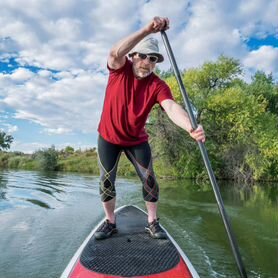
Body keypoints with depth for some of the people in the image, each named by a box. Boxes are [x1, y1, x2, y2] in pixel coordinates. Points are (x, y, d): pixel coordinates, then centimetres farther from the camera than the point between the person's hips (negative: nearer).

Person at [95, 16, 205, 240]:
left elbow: (171, 107, -35)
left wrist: (190, 127, -56)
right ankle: (110, 222, 23)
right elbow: (115, 53, -37)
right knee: (106, 181, 3)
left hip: (137, 140, 0)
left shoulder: (158, 85, -16)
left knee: (149, 180, -2)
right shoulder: (119, 69, -13)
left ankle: (152, 222, 18)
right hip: (108, 137, 0)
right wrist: (147, 30, -49)